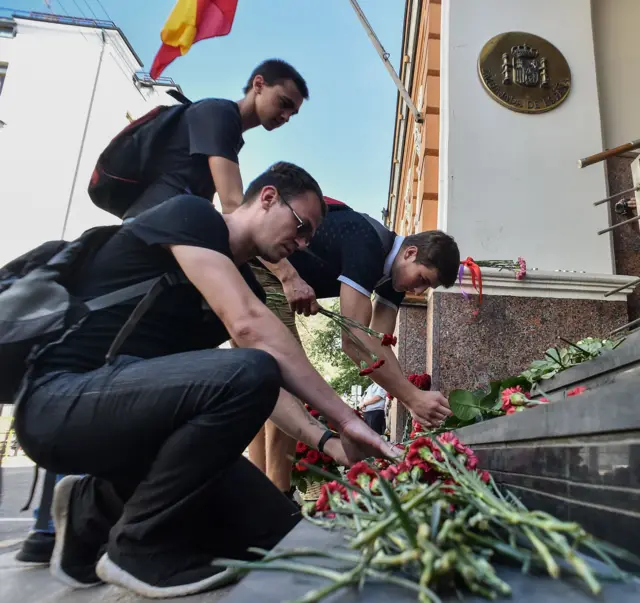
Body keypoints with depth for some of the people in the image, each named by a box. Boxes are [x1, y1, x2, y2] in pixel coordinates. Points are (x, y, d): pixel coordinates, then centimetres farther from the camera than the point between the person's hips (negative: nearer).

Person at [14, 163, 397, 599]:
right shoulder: (191, 216, -10)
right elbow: (248, 327, -26)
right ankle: (138, 546, -10)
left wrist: (326, 442, -6)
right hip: (64, 400, -8)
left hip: (129, 404, 8)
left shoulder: (245, 285, 13)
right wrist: (345, 419, -23)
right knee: (246, 373, -32)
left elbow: (266, 388, 8)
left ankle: (98, 509, 14)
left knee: (280, 535, -2)